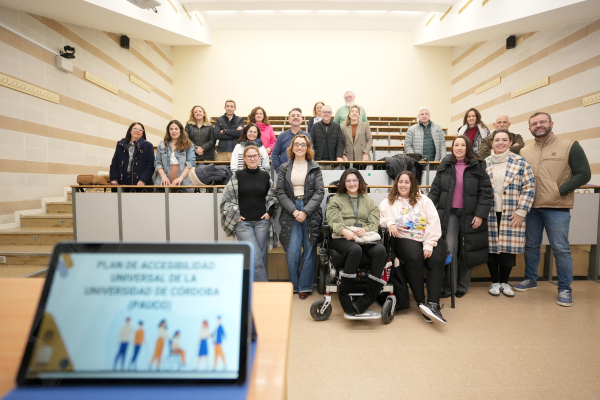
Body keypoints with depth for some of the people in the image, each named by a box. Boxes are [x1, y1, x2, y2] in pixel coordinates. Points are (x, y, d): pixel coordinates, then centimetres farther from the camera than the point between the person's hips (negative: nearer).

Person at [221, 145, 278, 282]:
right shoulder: (237, 176, 1)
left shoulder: (265, 176, 8)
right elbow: (227, 198, 3)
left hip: (262, 222, 3)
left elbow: (273, 196, 19)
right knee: (256, 257, -10)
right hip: (243, 223, -3)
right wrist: (235, 215, -4)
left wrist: (269, 213, 7)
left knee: (261, 257, 8)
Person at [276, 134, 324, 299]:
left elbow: (319, 192, 0)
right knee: (292, 252, -4)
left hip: (311, 214, 0)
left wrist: (305, 211, -11)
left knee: (309, 251, 2)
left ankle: (305, 287, 17)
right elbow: (280, 192, 3)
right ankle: (294, 286, 16)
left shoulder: (315, 168, 8)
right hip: (290, 213, 0)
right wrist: (294, 211, -10)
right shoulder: (284, 168, 10)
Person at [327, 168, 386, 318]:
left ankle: (363, 303, -31)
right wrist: (344, 231, -20)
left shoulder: (369, 201, 25)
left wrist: (365, 230, -12)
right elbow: (334, 222, 2)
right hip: (342, 238, -2)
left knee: (381, 251, -32)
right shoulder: (336, 200, 18)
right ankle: (344, 296, -29)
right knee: (355, 250, -39)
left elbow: (375, 223, 11)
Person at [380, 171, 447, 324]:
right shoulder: (388, 202, 17)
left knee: (437, 261, -28)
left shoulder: (423, 200, 15)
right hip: (405, 239, -1)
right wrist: (389, 223, -22)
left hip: (429, 239, 2)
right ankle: (421, 302, -26)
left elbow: (433, 223, 3)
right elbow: (381, 218, 2)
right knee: (414, 258, -33)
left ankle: (433, 304, -31)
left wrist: (428, 245, -10)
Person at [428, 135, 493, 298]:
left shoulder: (478, 167, -1)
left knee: (466, 251, 9)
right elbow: (435, 190, 6)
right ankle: (448, 286, 3)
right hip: (449, 213, 0)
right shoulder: (445, 166, 5)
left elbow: (486, 192, -3)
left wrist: (480, 214, -10)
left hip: (470, 215, 0)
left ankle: (462, 286, 24)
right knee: (449, 249, -9)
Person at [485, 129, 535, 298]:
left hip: (512, 216, -1)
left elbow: (529, 188, -1)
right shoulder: (485, 164, 7)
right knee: (491, 248, 4)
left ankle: (505, 282, 21)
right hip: (490, 214, 1)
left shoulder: (520, 163, 2)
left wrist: (521, 211, -7)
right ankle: (495, 282, 20)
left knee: (508, 248, 3)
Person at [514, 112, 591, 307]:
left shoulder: (570, 146, -1)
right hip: (530, 207, 4)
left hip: (557, 208, -4)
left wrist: (559, 192, -14)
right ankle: (530, 279, 29)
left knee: (561, 249, 1)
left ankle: (565, 289, 15)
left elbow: (584, 174, -5)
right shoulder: (524, 151, 9)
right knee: (531, 245, 14)